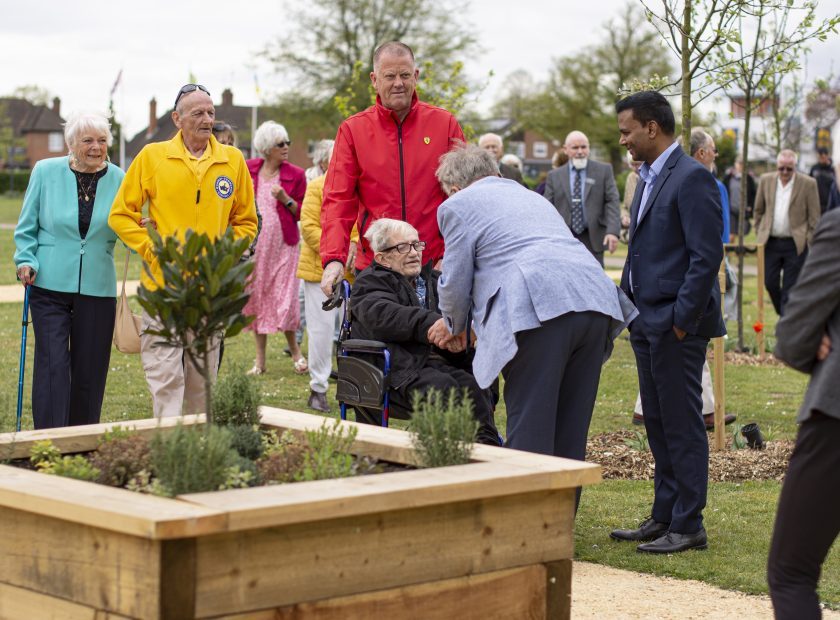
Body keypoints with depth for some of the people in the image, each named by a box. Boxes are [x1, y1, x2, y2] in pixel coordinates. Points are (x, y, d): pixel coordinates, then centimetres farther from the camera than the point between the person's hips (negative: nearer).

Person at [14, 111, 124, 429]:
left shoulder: (118, 180, 2)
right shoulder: (45, 172, 0)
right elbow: (26, 227, 7)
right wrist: (26, 261, -7)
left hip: (97, 288, 2)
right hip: (50, 284, -2)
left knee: (89, 369, 7)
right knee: (52, 364, -9)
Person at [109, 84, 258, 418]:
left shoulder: (233, 160, 8)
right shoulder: (151, 156, 1)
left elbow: (246, 222, 16)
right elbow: (121, 214, 4)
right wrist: (151, 251, -6)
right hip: (163, 288, -2)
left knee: (202, 382, 10)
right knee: (165, 378, -7)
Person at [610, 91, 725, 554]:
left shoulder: (691, 178, -14)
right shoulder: (649, 179, 16)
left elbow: (707, 256, -19)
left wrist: (682, 320, -18)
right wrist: (631, 308, 15)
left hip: (677, 326, -9)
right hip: (648, 324, 9)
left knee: (682, 426, -2)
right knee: (658, 425, 14)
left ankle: (687, 527, 5)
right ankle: (664, 518, 22)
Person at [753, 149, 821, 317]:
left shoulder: (808, 184, -6)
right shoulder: (766, 180, 3)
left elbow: (814, 217, -2)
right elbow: (759, 210, 13)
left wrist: (809, 241, -7)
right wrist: (759, 234, 11)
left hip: (795, 244, -3)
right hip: (771, 242, 3)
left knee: (790, 287, -1)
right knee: (770, 282, 4)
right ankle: (783, 313, 27)